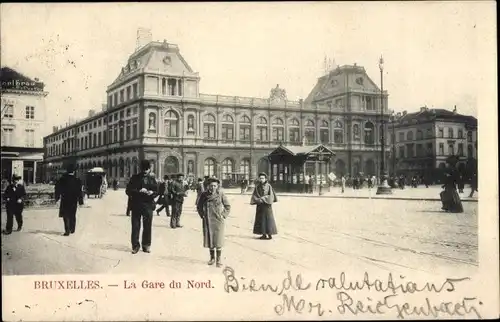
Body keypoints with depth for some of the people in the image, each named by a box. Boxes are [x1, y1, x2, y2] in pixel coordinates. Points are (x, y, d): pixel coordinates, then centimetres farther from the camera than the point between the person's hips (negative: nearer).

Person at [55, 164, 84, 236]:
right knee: (72, 216, 15)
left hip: (64, 200, -1)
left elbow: (58, 189, 2)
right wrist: (80, 201, 6)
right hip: (74, 201, 2)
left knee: (65, 216, 0)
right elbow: (80, 192, 0)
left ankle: (67, 230, -12)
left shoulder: (62, 180, -4)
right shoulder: (77, 180, -3)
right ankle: (72, 229, 24)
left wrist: (57, 198, 13)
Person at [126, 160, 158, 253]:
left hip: (148, 206, 2)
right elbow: (128, 191, -4)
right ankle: (135, 245, 13)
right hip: (136, 206, -2)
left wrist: (152, 193, -11)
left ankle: (146, 245, 19)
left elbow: (157, 191, 12)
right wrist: (138, 191, -19)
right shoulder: (135, 178, 1)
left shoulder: (152, 179, 9)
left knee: (147, 226, 7)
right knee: (135, 226, 2)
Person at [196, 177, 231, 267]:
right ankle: (212, 258, 26)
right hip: (207, 220, 2)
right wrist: (202, 215, 6)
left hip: (218, 220, -2)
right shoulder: (204, 195, -1)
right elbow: (199, 206, 14)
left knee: (218, 240, -2)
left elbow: (228, 206, 3)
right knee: (209, 239, 10)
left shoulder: (221, 194, -6)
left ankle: (219, 260, 8)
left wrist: (223, 215, -4)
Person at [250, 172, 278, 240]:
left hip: (267, 205, -4)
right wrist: (258, 200, -17)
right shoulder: (257, 187, 6)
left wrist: (263, 199, -16)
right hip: (260, 206, 4)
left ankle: (270, 234, -1)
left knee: (268, 219, -5)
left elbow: (271, 195, -8)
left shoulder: (268, 186, -3)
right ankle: (264, 234, 10)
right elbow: (254, 196, 2)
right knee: (260, 219, 3)